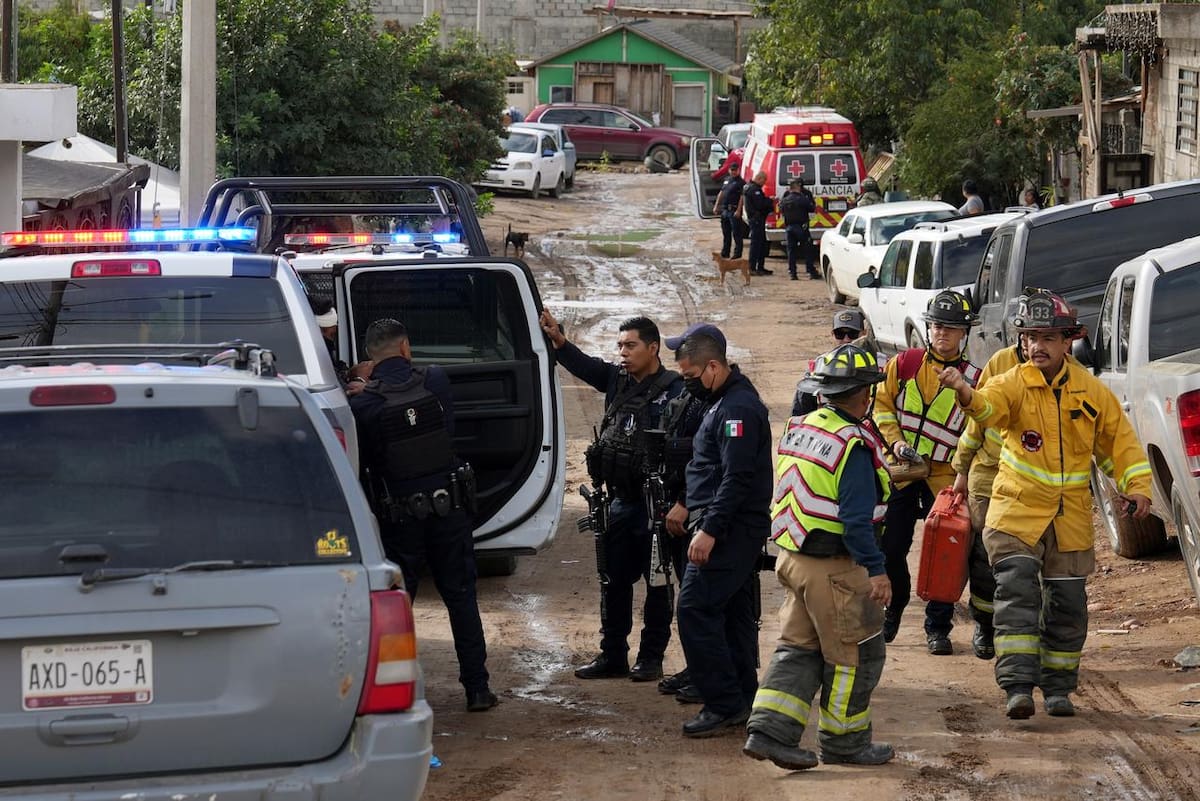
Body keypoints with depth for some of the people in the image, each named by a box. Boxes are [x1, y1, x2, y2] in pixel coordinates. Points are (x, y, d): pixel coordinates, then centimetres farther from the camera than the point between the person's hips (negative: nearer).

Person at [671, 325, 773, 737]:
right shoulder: (726, 402, 16)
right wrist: (698, 517, 21)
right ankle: (743, 702, 17)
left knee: (696, 609, -12)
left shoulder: (738, 409, -17)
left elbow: (736, 478, -24)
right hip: (735, 529, 11)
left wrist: (709, 529, -26)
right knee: (733, 613, 13)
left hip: (730, 530, -11)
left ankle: (723, 704, -12)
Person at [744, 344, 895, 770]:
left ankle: (769, 730, 4)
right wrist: (876, 570, -21)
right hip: (835, 570, -8)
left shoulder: (798, 428, 6)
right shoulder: (853, 446, -20)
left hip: (794, 558, 8)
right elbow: (856, 518, -24)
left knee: (799, 648, 14)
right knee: (855, 655, 7)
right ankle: (844, 740, 17)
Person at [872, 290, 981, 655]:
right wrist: (895, 442, -5)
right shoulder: (904, 364, 2)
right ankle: (891, 611, 31)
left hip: (944, 477, -1)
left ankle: (938, 628, 10)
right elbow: (882, 405, 9)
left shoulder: (973, 378, -2)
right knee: (890, 549, 6)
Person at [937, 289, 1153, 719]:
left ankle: (1058, 687, 22)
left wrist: (1136, 485, -2)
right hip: (1017, 510, -3)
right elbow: (987, 407, -29)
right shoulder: (1013, 385, -7)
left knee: (1067, 603, 7)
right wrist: (964, 392, -51)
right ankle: (1018, 686, -20)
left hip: (1071, 517, 3)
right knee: (1017, 589, -18)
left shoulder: (1091, 391, 2)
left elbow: (1120, 438, 11)